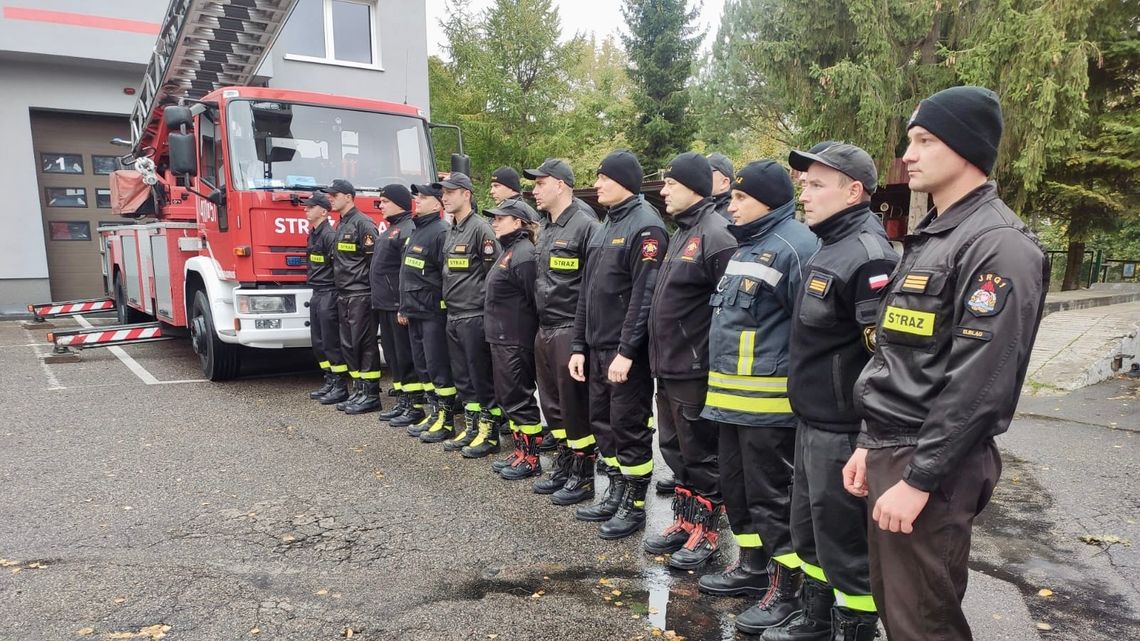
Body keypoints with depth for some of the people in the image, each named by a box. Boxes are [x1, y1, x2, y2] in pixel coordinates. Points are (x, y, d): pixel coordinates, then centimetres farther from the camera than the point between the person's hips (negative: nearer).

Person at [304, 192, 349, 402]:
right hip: (317, 294, 10)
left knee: (331, 342, -5)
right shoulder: (313, 234, 15)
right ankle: (330, 382, 22)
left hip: (328, 295, -10)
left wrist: (335, 295, -19)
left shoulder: (329, 235, -15)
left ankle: (341, 387, 3)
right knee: (318, 342, 13)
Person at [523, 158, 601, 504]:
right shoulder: (546, 229, 15)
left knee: (576, 405, 0)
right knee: (552, 402, 15)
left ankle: (583, 476, 14)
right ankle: (563, 466, 29)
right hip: (544, 329, 9)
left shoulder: (585, 225, -13)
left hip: (570, 329, -9)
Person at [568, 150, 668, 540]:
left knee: (629, 428, 1)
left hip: (627, 351, -9)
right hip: (598, 347, 9)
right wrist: (579, 345, 13)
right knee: (602, 422, 15)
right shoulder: (606, 226, 15)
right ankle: (616, 494, 30)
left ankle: (634, 506, 16)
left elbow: (644, 295, -20)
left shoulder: (645, 226, -12)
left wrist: (627, 351, -22)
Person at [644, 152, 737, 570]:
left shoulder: (716, 235, -16)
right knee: (674, 449, 18)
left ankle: (706, 532, 19)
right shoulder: (681, 232, 15)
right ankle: (684, 522, 33)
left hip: (695, 371, -10)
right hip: (668, 367, 10)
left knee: (700, 455, 4)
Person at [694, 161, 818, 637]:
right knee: (735, 484, 18)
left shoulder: (793, 246, -15)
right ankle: (752, 565, 35)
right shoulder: (746, 244, 16)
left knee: (772, 493, 2)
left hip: (769, 399, -10)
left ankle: (787, 587, 17)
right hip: (732, 395, 10)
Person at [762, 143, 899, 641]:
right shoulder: (828, 249, 11)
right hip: (811, 424, 10)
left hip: (843, 433, -10)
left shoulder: (868, 257, -20)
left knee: (846, 545, 6)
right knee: (809, 532, 22)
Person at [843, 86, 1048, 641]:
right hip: (890, 452, 9)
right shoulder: (928, 238, 15)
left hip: (931, 467, -9)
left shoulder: (999, 246, -15)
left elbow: (978, 384, -22)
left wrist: (918, 480, -20)